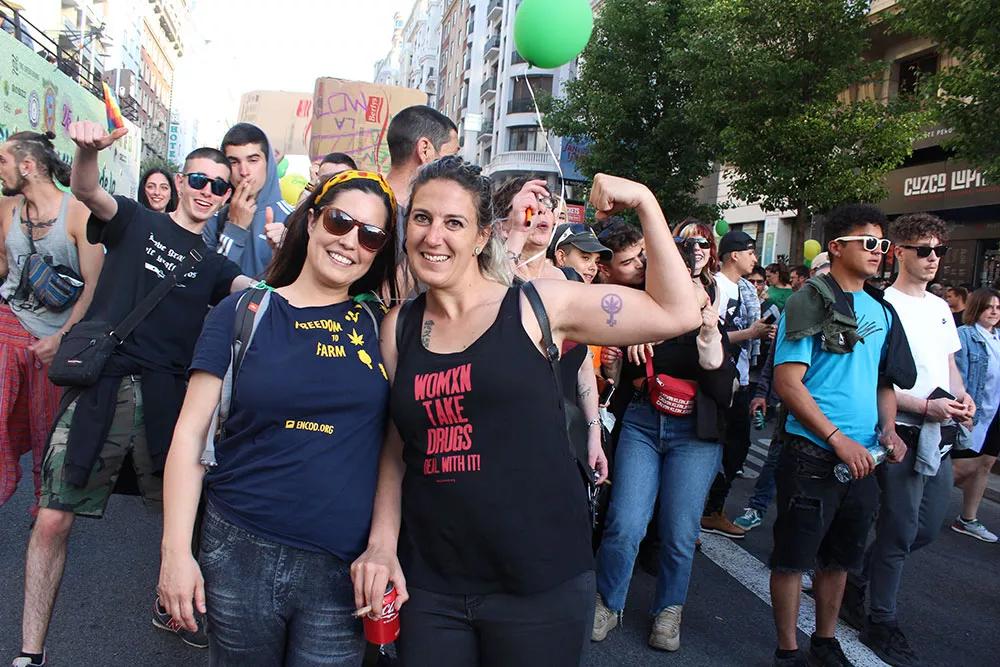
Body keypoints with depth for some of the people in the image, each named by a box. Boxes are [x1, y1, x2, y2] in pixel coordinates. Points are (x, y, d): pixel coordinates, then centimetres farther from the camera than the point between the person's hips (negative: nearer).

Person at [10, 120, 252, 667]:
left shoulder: (215, 265, 16)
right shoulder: (137, 222, 10)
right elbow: (86, 191, -8)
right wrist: (88, 149, -30)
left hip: (166, 399, 3)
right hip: (102, 385, -2)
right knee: (53, 519, -4)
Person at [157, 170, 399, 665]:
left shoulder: (380, 324, 3)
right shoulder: (242, 313, -1)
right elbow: (191, 432, -1)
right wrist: (176, 550, -5)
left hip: (343, 568, 1)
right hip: (242, 555, 0)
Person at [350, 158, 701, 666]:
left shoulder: (537, 304, -5)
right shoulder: (399, 328, 5)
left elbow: (677, 314, -3)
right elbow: (396, 448, 11)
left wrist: (644, 203, -5)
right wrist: (381, 542, 1)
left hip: (540, 580, -2)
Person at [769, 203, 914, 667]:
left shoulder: (881, 311, 11)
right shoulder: (810, 302, -10)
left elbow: (885, 380, 20)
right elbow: (787, 382, -16)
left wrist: (888, 428, 2)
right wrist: (838, 440, -20)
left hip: (862, 458, 7)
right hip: (813, 455, -7)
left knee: (840, 558, 19)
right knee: (794, 556, 4)